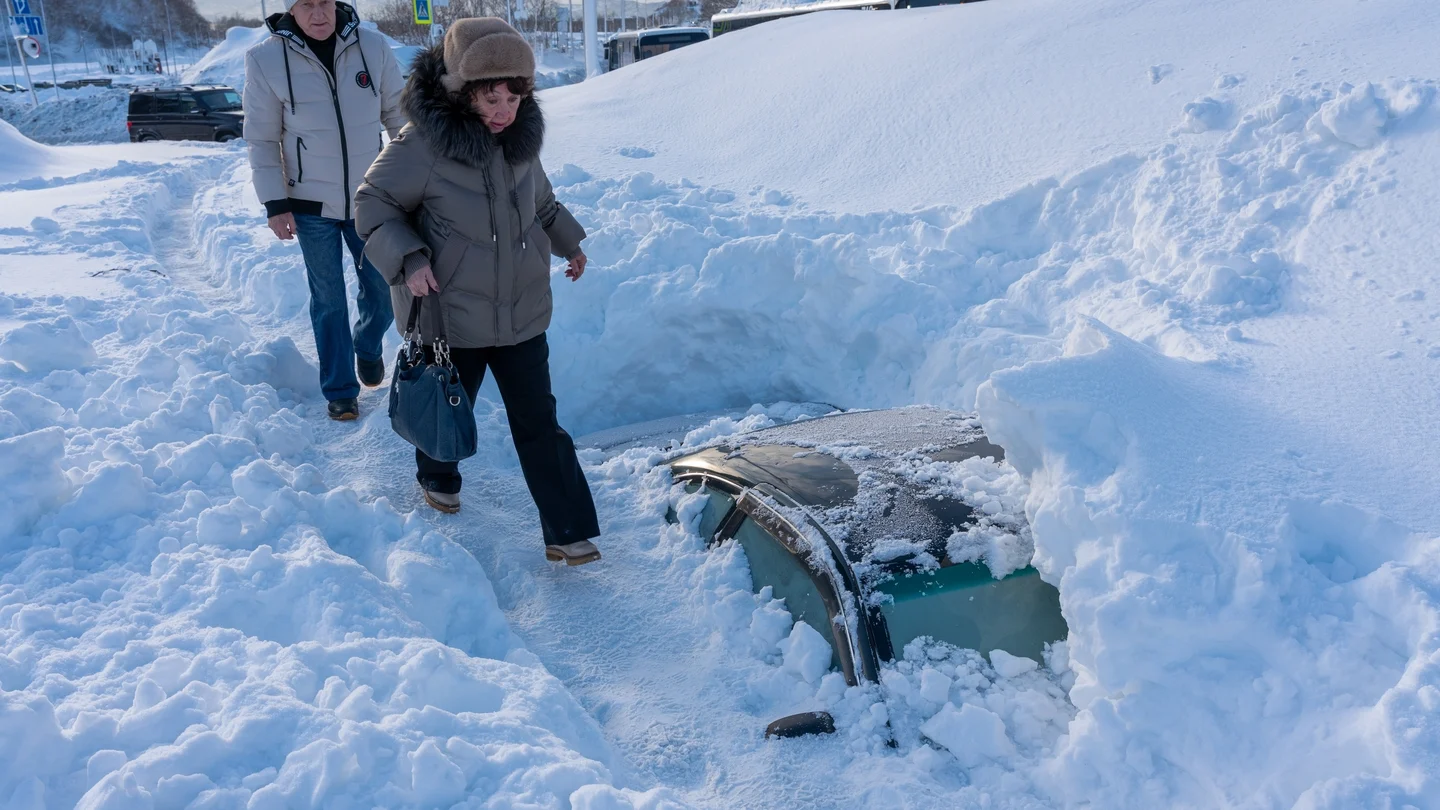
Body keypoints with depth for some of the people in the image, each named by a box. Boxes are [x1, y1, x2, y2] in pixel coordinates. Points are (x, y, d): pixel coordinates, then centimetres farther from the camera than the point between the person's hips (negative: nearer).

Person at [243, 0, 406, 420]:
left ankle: (368, 346, 42)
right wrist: (275, 203, -8)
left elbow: (399, 116, 3)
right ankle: (340, 390, 21)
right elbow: (262, 139, -5)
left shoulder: (372, 46, -7)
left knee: (383, 289, 11)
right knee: (329, 300, 6)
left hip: (371, 198, 2)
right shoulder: (266, 60, -12)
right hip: (311, 205, -2)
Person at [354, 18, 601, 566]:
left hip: (522, 312, 4)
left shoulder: (522, 137, -2)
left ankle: (567, 533, 8)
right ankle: (437, 478, 50)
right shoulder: (423, 145, -20)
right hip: (451, 314, -3)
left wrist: (567, 240, 20)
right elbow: (373, 204, -8)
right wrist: (407, 259, -21)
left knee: (538, 422, 3)